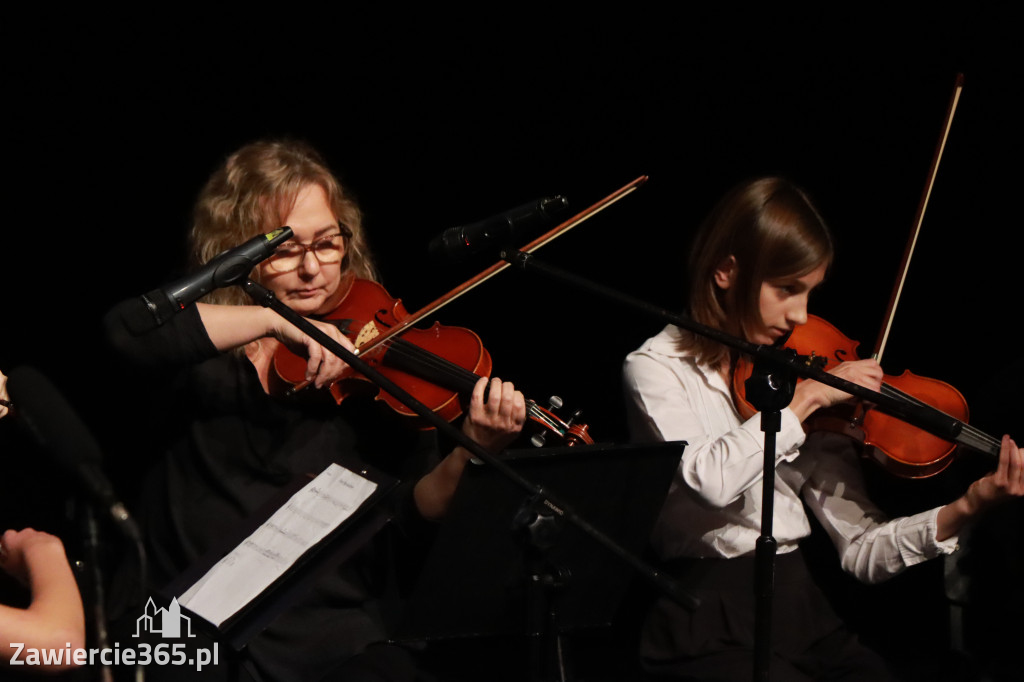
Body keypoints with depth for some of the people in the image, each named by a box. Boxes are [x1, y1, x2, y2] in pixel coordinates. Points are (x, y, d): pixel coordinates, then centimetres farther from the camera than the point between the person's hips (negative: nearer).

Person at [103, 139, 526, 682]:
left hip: (335, 637, 1)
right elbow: (124, 329, -17)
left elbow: (407, 522, -1)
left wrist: (466, 457, -20)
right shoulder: (200, 357, 6)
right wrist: (275, 321, -23)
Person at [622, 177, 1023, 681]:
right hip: (707, 623, -5)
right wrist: (804, 398, -16)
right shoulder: (657, 368, -1)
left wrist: (965, 509, -10)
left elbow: (860, 549, 3)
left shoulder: (794, 374, 11)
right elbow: (711, 481, -24)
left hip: (800, 610, 5)